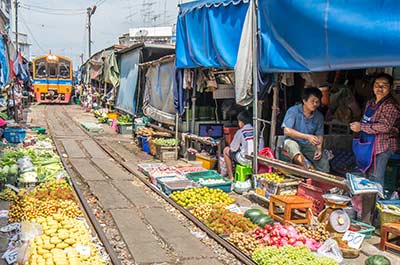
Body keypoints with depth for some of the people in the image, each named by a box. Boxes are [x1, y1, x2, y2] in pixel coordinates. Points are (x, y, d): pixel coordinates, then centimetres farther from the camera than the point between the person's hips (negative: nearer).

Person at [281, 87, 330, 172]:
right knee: (292, 145, -38)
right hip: (292, 141, -4)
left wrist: (319, 149, -12)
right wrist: (307, 136, -28)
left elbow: (319, 135, 9)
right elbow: (287, 131, -21)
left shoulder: (319, 116, 3)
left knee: (323, 159, -21)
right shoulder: (293, 111, -12)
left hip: (309, 144, 4)